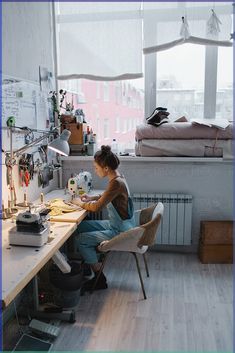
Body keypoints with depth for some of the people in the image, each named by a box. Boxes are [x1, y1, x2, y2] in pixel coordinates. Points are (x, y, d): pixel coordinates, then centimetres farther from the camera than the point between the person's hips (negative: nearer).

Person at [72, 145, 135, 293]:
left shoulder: (116, 183, -27)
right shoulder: (117, 177, 2)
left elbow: (97, 207, -24)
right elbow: (108, 196, 22)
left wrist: (81, 203, -6)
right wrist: (93, 197, 7)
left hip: (120, 232, -9)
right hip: (115, 224, 10)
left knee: (81, 240, -8)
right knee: (81, 226, 12)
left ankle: (100, 279, 5)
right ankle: (89, 263, 23)